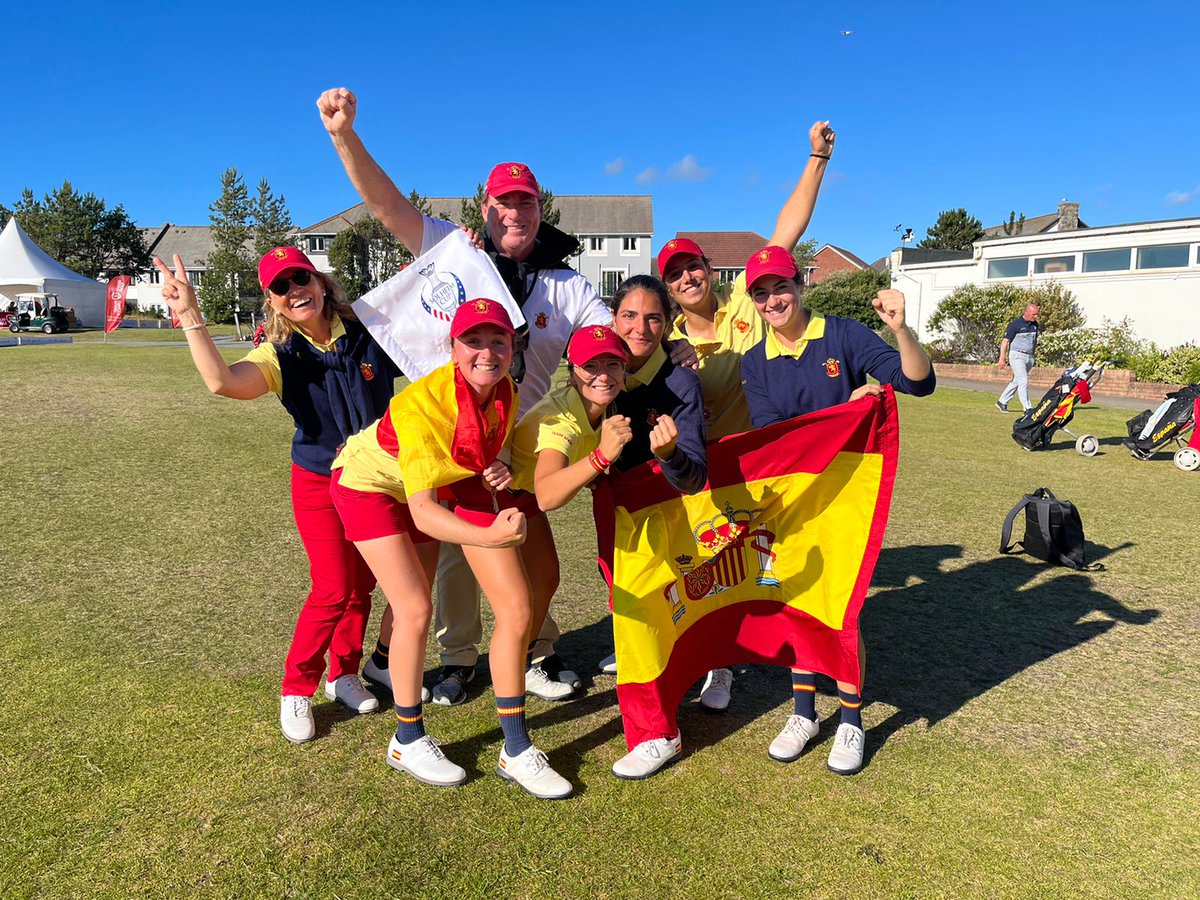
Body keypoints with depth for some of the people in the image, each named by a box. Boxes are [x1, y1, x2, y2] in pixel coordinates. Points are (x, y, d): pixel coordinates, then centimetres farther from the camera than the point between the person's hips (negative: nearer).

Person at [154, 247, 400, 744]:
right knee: (333, 590, -7)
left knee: (362, 585, 12)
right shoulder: (281, 355, -15)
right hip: (320, 483, -2)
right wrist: (190, 316, -41)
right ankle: (296, 690, 15)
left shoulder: (367, 333, -12)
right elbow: (223, 381, -34)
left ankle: (344, 675, 33)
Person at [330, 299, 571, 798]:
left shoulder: (504, 393, -19)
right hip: (372, 482, -6)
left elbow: (484, 453, 2)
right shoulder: (424, 402, -38)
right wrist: (488, 538, -60)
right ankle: (408, 742, 7)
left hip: (429, 484, 7)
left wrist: (497, 471, -22)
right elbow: (421, 510, -44)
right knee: (415, 608, -12)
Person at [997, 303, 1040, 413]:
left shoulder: (1035, 324, 10)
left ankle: (1002, 402, 23)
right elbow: (1005, 341, -10)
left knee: (1016, 381, 12)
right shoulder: (1015, 324, -10)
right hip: (1017, 356, -7)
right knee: (1023, 381, -13)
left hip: (1029, 357, 7)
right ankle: (1027, 408, -12)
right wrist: (1002, 359, -14)